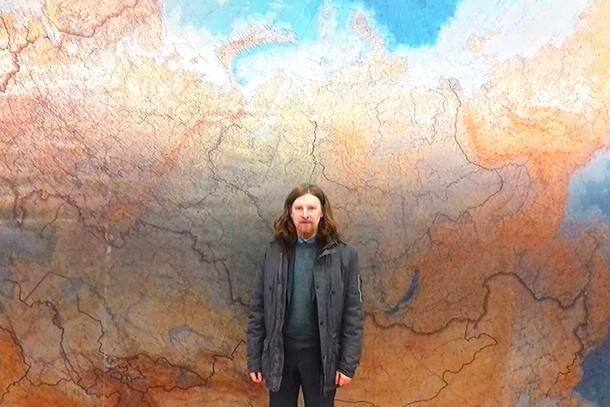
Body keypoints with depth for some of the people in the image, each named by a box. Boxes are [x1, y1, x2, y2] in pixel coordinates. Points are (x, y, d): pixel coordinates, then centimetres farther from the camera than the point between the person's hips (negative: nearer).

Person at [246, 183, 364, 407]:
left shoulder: (343, 255, -6)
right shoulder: (274, 252, -2)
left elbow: (353, 314, -4)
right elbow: (257, 309, 1)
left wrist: (348, 363, -6)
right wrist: (254, 359, 0)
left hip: (321, 354, -1)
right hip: (280, 352, 2)